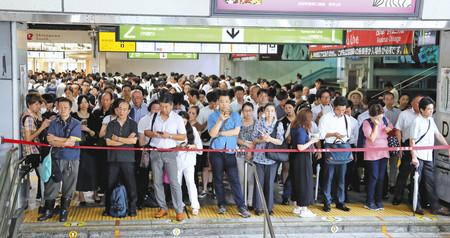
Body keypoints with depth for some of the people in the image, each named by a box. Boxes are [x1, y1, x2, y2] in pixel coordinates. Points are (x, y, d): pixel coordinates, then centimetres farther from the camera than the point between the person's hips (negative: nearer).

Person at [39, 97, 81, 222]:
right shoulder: (54, 123, 5)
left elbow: (71, 140, -13)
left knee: (68, 188, 6)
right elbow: (51, 141, -4)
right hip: (57, 158, 2)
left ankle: (64, 212, 21)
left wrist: (56, 138, -7)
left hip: (72, 160, -2)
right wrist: (65, 143, -16)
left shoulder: (76, 123, -3)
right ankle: (48, 211, 17)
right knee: (51, 185, 4)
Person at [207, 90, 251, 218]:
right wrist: (220, 120, -17)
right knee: (218, 178, 8)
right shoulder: (213, 116, 2)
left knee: (234, 179, -4)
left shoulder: (235, 115, 5)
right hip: (216, 151, 0)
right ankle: (221, 204, 20)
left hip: (230, 152, 0)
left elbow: (236, 131, -7)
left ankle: (241, 206, -4)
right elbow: (212, 133, -10)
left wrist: (220, 133, -7)